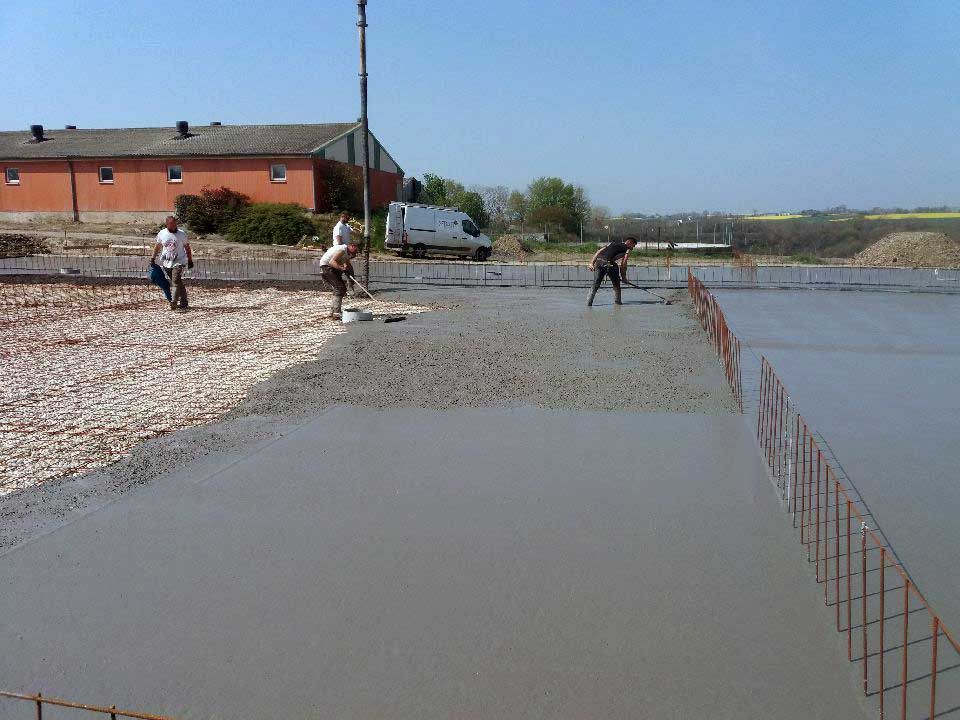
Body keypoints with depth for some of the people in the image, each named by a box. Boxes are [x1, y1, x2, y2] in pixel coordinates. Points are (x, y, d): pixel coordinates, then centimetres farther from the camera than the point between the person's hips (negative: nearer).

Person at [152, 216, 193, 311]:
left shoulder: (181, 234, -2)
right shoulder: (161, 234, 4)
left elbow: (187, 248, 6)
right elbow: (157, 246, 17)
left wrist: (190, 260, 6)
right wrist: (153, 258, 16)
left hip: (179, 262, -3)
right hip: (167, 262, 3)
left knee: (176, 281, -18)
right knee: (178, 282, 8)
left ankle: (174, 302, -21)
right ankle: (183, 302, 15)